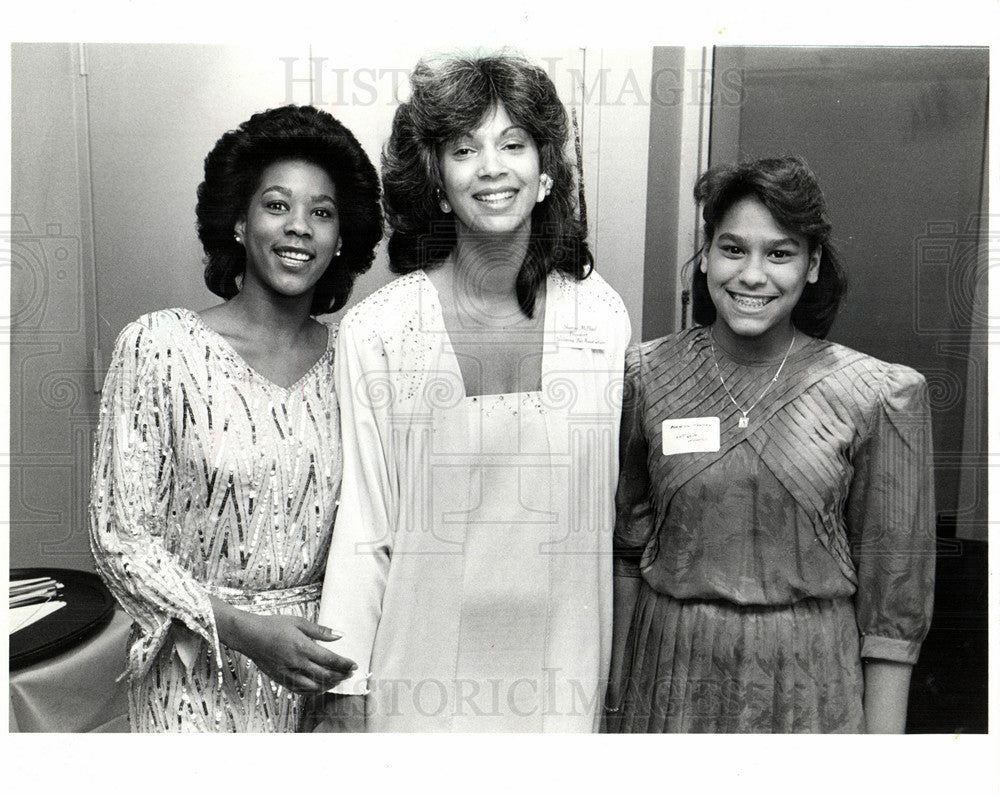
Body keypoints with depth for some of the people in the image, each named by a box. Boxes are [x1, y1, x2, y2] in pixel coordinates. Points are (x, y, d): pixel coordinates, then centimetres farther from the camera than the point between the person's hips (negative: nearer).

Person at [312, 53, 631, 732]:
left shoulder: (604, 317, -4)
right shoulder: (376, 332, -11)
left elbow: (608, 509, 2)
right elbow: (363, 531, -6)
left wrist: (607, 684, 5)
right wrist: (343, 692, -4)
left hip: (559, 672, 2)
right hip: (420, 672, -1)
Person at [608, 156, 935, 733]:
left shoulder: (882, 395, -9)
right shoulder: (647, 374, -4)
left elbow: (894, 598, -4)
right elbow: (627, 546, 4)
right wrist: (616, 695, 7)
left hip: (809, 684, -1)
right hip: (671, 670, 2)